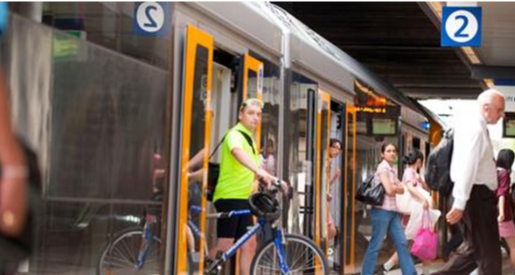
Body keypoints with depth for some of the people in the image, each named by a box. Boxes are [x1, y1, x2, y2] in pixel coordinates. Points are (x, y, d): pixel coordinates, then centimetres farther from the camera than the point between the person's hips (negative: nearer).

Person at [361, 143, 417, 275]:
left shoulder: (393, 170, 16)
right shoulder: (383, 167, -10)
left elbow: (402, 190, 11)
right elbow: (389, 190, -18)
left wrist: (394, 188, -8)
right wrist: (397, 188, 2)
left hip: (393, 211, 9)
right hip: (382, 211, -9)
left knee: (402, 243, 7)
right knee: (376, 245, -4)